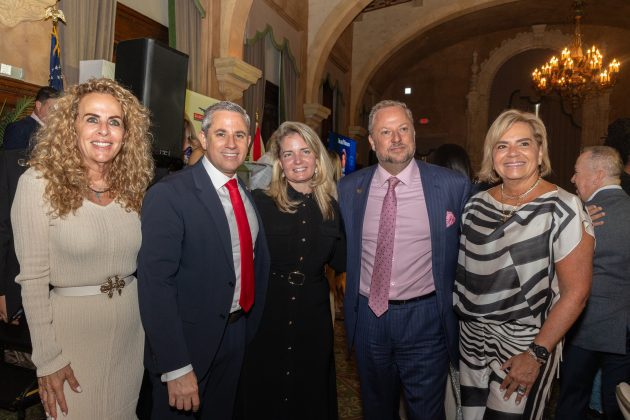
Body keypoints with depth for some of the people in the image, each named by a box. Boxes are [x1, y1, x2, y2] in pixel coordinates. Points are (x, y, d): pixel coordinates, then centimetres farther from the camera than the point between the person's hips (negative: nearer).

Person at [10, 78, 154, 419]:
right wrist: (47, 358, -11)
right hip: (72, 320, -3)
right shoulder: (39, 182, -12)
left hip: (131, 320, 4)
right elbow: (33, 278, -11)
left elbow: (144, 263, 7)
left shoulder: (132, 183, 0)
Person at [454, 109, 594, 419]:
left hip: (524, 345, -4)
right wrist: (454, 320, 2)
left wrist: (537, 354, -15)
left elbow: (575, 292, -14)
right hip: (471, 339, 5)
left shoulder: (562, 208, -14)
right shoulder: (476, 205, 0)